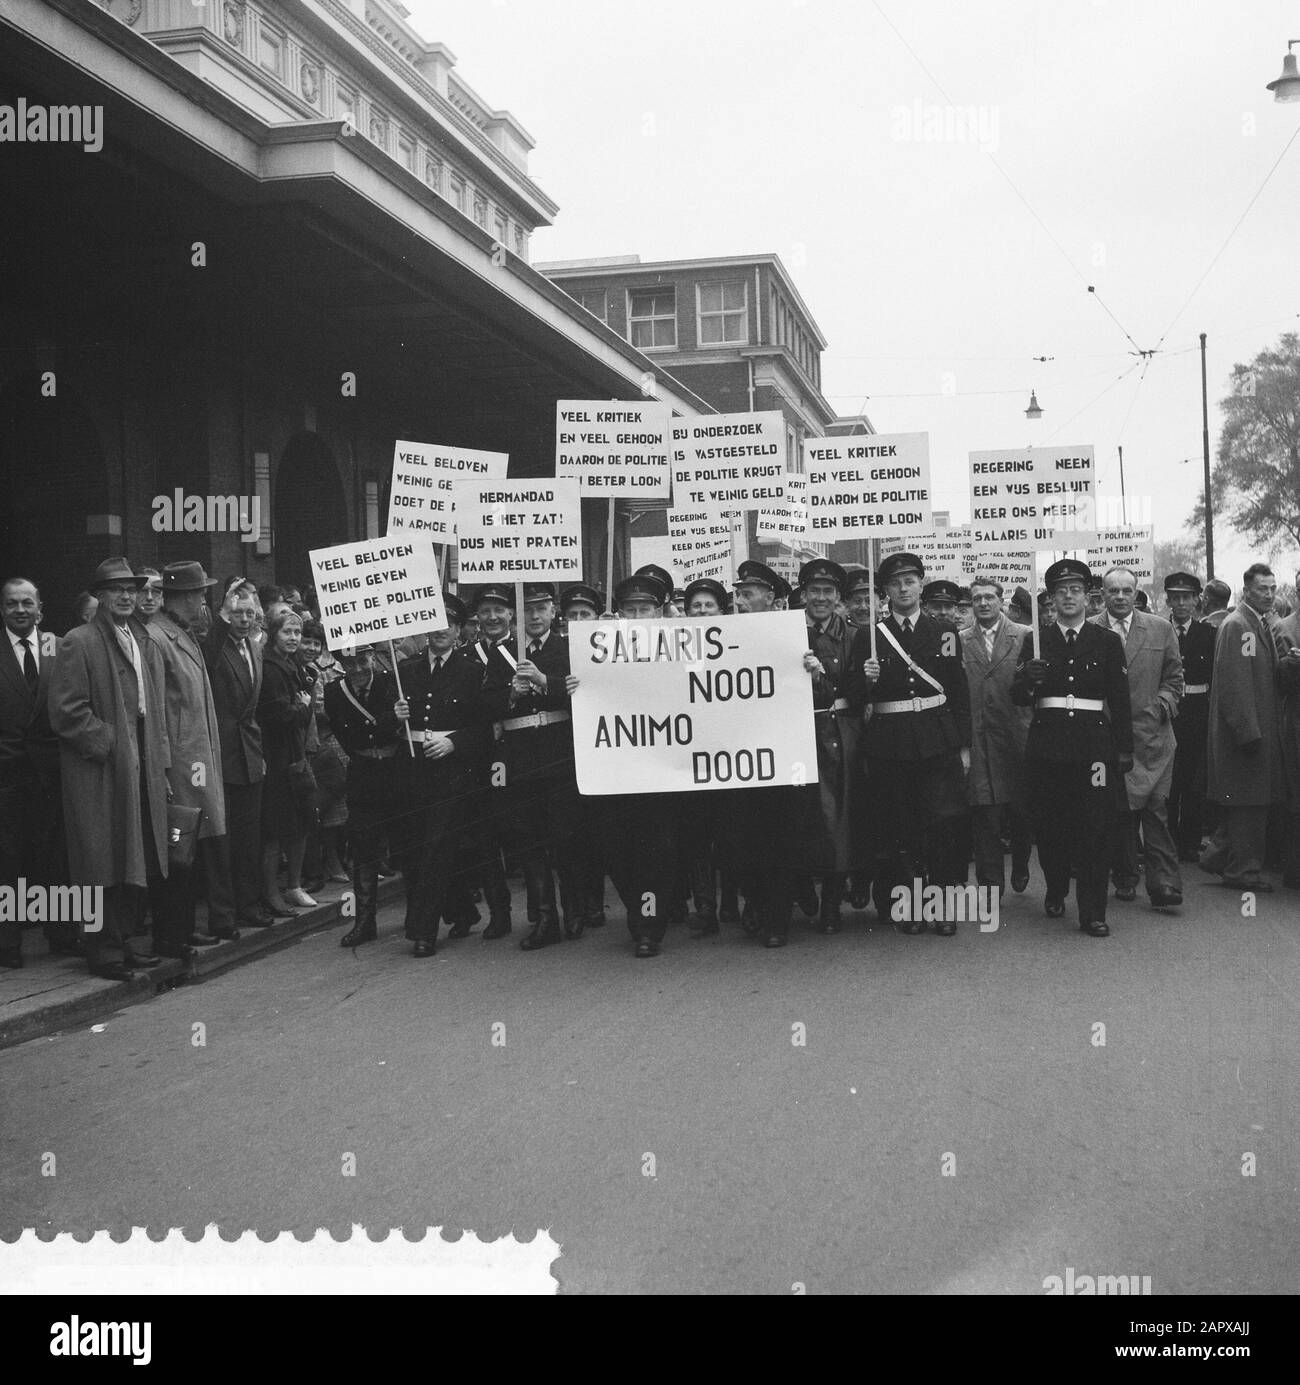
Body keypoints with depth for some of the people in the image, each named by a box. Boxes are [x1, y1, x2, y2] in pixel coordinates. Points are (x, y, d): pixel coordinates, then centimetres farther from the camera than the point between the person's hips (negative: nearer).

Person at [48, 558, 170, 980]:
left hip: (140, 770, 7)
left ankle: (122, 942, 21)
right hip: (98, 771, -7)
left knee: (131, 861, 11)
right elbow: (66, 711, -13)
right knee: (103, 862, -2)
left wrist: (160, 762, 11)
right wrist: (107, 742, -14)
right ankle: (102, 949, 6)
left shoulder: (143, 642, 16)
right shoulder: (79, 642, -7)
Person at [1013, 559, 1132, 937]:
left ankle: (1092, 913, 0)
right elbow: (1017, 697, 4)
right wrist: (1028, 678, -18)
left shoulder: (1107, 641, 8)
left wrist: (1125, 750, 3)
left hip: (1093, 742, -1)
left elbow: (1120, 699, 8)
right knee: (1049, 824, 5)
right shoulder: (1035, 640, 9)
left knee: (1094, 827, -5)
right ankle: (1056, 892, 28)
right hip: (1047, 742, 1)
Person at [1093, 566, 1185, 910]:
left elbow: (1174, 677, 13)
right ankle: (1124, 879, 16)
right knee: (1118, 812, 4)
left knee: (1157, 807, -7)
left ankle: (1163, 884, -6)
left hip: (1152, 733, 0)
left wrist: (1162, 704, -3)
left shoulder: (1161, 629, 9)